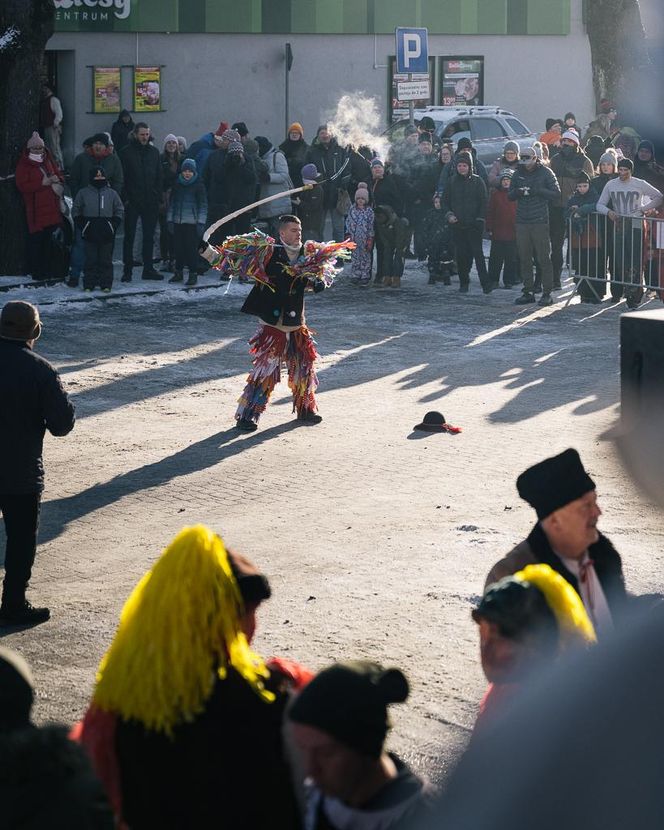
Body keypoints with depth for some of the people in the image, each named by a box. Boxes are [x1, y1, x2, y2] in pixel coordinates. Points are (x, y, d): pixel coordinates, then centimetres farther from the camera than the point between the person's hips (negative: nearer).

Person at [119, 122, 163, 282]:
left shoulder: (154, 152, 10)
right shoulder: (127, 153, -3)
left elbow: (159, 177, 12)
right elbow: (122, 178, -5)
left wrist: (158, 198, 3)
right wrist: (125, 198, -12)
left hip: (150, 202, 4)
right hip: (132, 202, -4)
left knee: (149, 236, 8)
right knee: (129, 237, 0)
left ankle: (148, 269, 15)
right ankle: (127, 270, 4)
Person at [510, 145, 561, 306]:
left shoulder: (545, 173, 0)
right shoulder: (518, 174, 12)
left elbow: (556, 194, -4)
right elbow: (510, 196, 15)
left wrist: (538, 191, -17)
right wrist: (517, 192, -8)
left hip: (540, 221, -4)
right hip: (522, 221, 4)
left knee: (544, 258, -3)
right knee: (524, 258, 5)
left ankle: (547, 293, 0)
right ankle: (528, 292, 12)